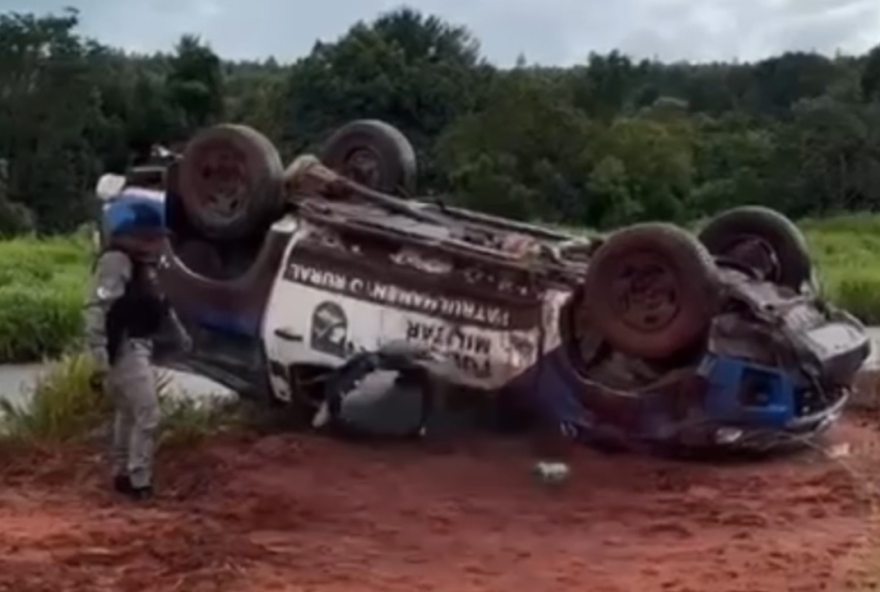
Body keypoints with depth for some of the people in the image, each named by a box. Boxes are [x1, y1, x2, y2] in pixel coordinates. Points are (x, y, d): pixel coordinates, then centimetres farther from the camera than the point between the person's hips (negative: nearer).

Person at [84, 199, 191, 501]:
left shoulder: (142, 263, 12)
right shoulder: (117, 261, -19)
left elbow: (158, 300, 27)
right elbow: (96, 308, -25)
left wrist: (179, 329, 30)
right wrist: (100, 357, -29)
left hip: (138, 346, 10)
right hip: (124, 348, -10)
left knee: (128, 413, 18)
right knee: (147, 414, -9)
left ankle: (123, 474, 30)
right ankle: (140, 483, -3)